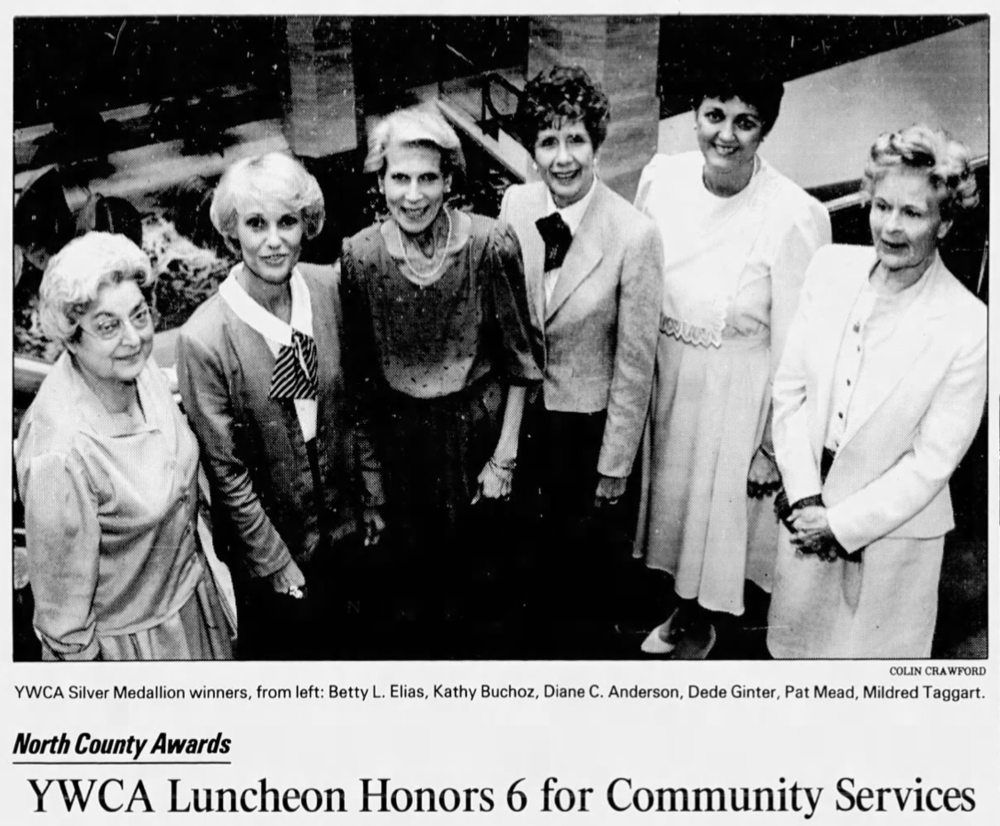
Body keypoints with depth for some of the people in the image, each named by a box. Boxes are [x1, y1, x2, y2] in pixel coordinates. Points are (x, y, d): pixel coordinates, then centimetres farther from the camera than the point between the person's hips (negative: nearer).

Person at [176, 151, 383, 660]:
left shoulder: (331, 289, -11)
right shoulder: (204, 340, -25)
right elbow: (226, 471, -17)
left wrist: (372, 501, 4)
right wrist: (279, 567, -11)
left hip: (343, 523, 4)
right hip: (267, 540, -4)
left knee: (336, 636, 25)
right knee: (282, 645, 19)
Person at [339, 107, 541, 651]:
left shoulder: (490, 245, -16)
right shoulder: (360, 255, -11)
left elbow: (518, 360, -9)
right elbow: (357, 367, 0)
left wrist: (505, 457, -8)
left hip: (477, 427, -1)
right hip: (398, 433, 1)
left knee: (472, 551, 16)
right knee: (411, 557, 17)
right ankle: (432, 636, 46)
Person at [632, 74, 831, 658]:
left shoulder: (794, 217, -24)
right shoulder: (662, 176, -11)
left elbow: (794, 346, -16)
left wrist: (776, 446, -10)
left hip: (736, 392, -4)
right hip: (659, 374, 4)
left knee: (719, 504, 16)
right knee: (667, 492, 22)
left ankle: (702, 623, 46)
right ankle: (682, 604, 51)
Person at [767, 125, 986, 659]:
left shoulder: (967, 327, -18)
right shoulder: (831, 269, -6)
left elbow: (933, 461, -14)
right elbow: (789, 388, -3)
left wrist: (841, 524, -13)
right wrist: (804, 499, -8)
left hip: (891, 530, -3)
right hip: (808, 514, 4)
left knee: (870, 651, 15)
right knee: (795, 644, 20)